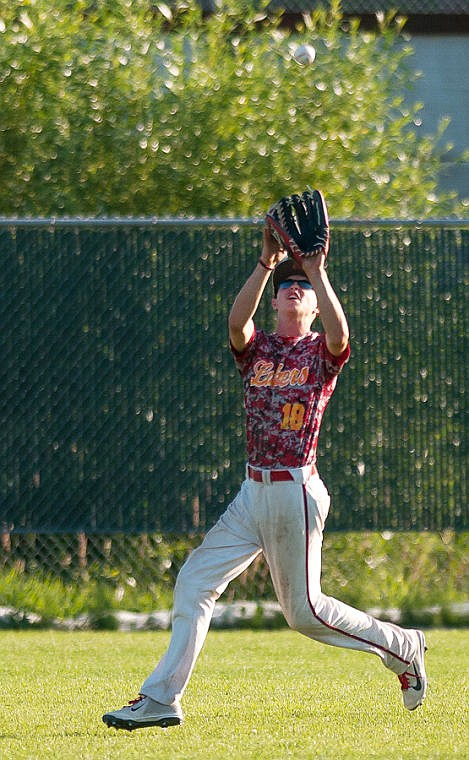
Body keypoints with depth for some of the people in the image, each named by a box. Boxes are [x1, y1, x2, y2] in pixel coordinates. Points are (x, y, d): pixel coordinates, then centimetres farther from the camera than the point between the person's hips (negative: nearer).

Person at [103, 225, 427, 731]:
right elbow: (237, 320, -13)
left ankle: (401, 647, 19)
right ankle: (162, 700, 2)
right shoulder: (256, 349, 10)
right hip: (253, 493, 5)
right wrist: (266, 264, -22)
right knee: (194, 581, -1)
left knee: (303, 610, -1)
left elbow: (339, 334, -25)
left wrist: (317, 270, -27)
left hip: (296, 494, -5)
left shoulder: (321, 353, 0)